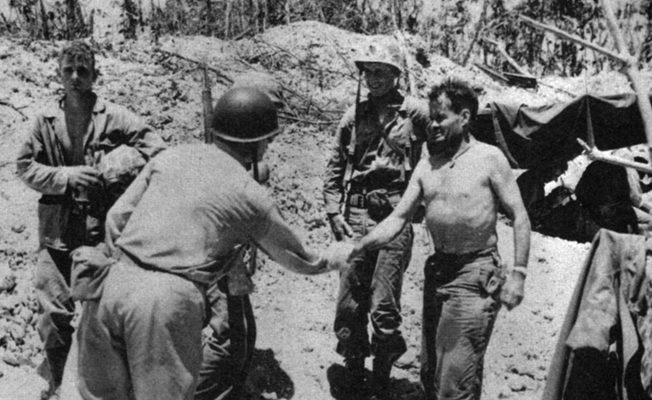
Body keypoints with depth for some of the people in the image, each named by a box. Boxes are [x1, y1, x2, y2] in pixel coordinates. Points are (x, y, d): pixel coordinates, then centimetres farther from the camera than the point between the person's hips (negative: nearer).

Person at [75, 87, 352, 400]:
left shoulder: (169, 156, 13)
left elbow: (116, 216, 12)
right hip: (169, 298, -5)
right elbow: (302, 261, 17)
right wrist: (339, 256, 37)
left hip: (114, 282, 5)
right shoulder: (250, 196, 4)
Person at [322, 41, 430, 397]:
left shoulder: (414, 111, 2)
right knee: (349, 303, 7)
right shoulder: (354, 115, 12)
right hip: (355, 214, 3)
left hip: (395, 213, -3)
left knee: (383, 306, -2)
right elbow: (334, 168, 15)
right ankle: (353, 369, 26)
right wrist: (334, 212, 6)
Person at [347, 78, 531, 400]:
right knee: (429, 370, 15)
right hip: (437, 270, 6)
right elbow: (398, 218, 5)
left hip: (476, 275, -6)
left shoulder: (489, 158, -7)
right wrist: (357, 248, -7)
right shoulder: (426, 165, 7)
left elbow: (519, 217, -5)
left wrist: (518, 273, -11)